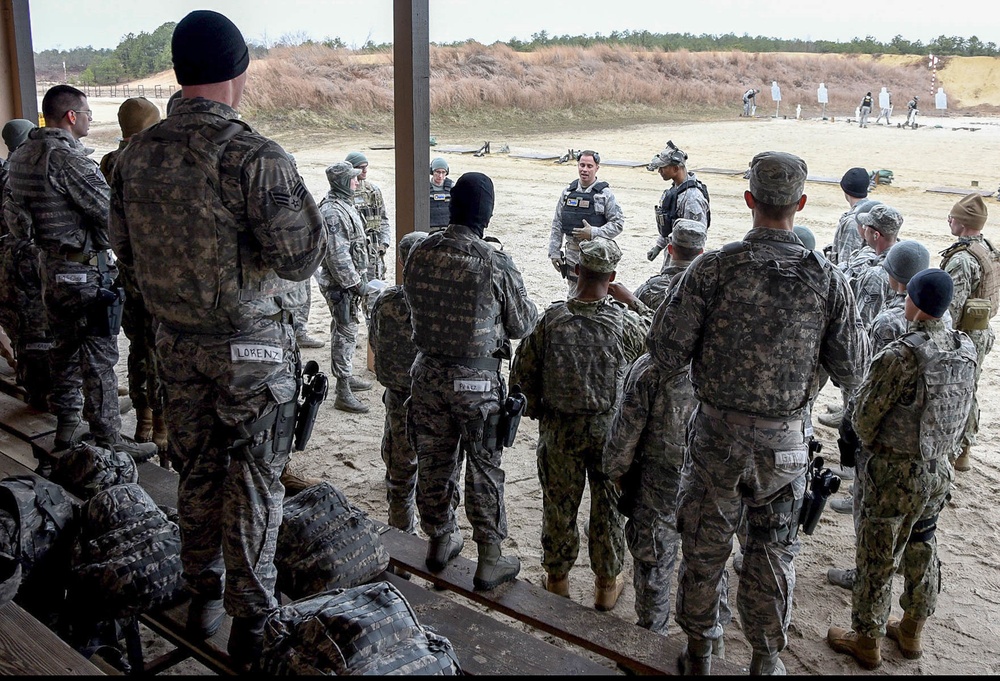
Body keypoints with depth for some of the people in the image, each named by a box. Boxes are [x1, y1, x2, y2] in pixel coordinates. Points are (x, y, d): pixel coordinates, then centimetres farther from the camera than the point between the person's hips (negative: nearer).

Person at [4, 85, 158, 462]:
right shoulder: (66, 158, -20)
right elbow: (111, 212, -22)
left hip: (51, 265, 9)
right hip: (85, 271, -9)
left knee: (65, 350, 19)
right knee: (99, 359, -3)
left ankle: (65, 430, 30)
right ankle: (109, 442, 3)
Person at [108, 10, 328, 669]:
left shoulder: (137, 154, 0)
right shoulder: (254, 156, -21)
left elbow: (126, 248, 11)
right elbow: (303, 257, -19)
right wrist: (308, 207, -1)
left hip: (177, 342, 6)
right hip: (252, 348, -5)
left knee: (197, 470, 19)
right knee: (253, 481, 7)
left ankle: (202, 597, 35)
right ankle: (251, 620, 18)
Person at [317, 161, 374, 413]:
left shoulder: (344, 205, 13)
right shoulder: (333, 212, -21)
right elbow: (337, 255, -25)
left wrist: (359, 279, 20)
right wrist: (355, 282, -20)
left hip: (350, 280, 10)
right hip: (341, 284, -10)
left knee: (346, 331, 19)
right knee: (345, 333, -6)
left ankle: (347, 376, 33)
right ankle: (343, 393, -2)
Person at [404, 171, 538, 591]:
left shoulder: (419, 254, -6)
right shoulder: (495, 263, -18)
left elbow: (413, 306, 7)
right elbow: (523, 325, -8)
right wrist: (531, 309, 12)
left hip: (427, 374, 4)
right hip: (478, 380, -4)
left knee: (433, 462, 18)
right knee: (483, 470, 9)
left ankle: (439, 541, 36)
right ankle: (490, 561, 19)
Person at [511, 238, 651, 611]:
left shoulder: (552, 318, -14)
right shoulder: (624, 321, -16)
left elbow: (522, 371, -6)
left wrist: (538, 411, 9)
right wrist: (630, 299, 7)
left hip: (559, 427, 1)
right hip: (609, 428, 0)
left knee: (559, 504, 16)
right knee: (608, 505, 15)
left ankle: (557, 578, 32)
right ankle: (607, 583, 29)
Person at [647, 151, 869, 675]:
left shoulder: (713, 269, -15)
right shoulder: (827, 279, -8)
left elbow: (666, 354, -14)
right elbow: (851, 373, -1)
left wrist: (673, 306, 5)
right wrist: (849, 323, 17)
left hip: (717, 434, -1)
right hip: (785, 442, 1)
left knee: (704, 546, 16)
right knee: (773, 551, 18)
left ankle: (698, 653, 33)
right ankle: (766, 659, 33)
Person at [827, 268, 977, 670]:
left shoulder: (901, 355, -24)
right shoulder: (965, 351, -4)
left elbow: (865, 416, -15)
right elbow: (962, 413, 7)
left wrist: (874, 446, 4)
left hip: (898, 473, -7)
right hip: (940, 470, 7)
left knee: (878, 556, 8)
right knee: (922, 549, 21)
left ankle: (867, 641, 22)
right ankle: (911, 633, 38)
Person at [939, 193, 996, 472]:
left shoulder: (962, 259, -24)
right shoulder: (989, 250, 7)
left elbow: (951, 307, -25)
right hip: (983, 332, 9)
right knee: (969, 390, 18)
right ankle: (964, 449, 29)